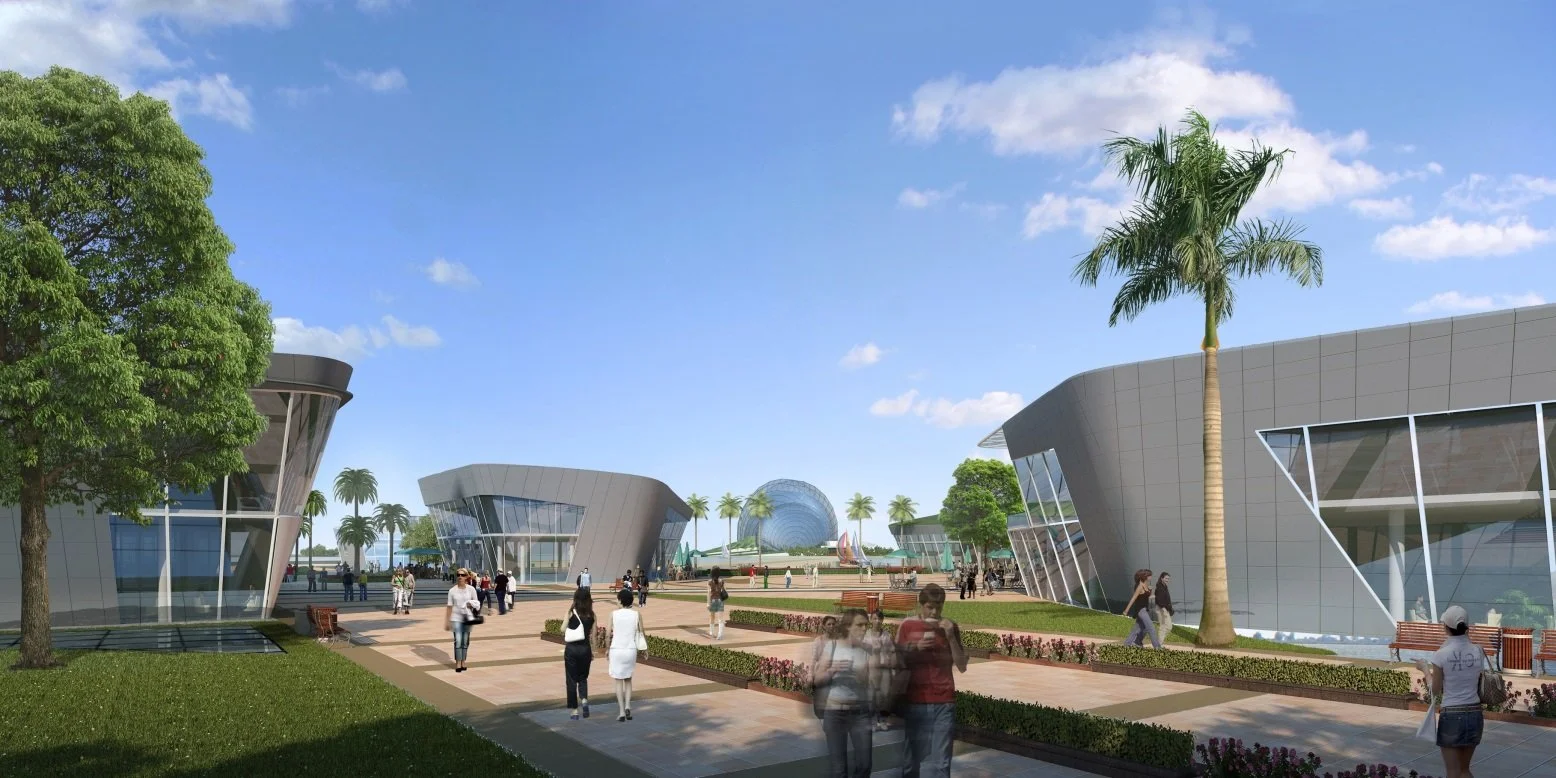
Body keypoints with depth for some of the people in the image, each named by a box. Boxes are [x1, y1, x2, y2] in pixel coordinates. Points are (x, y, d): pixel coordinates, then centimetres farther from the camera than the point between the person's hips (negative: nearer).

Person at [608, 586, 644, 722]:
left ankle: (621, 712, 4)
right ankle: (627, 706, 0)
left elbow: (609, 634, -5)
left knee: (618, 681, 9)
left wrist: (607, 649, 10)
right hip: (631, 650, 1)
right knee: (628, 679, 18)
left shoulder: (614, 614, -6)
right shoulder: (637, 615, -3)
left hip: (616, 650, -1)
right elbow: (641, 634, 1)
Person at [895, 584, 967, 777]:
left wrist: (950, 637, -10)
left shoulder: (950, 627, 5)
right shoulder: (906, 626, 0)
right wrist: (916, 648, -13)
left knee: (941, 762, -1)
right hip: (914, 701, -1)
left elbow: (962, 666, 2)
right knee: (911, 759, 2)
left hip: (944, 702, 1)